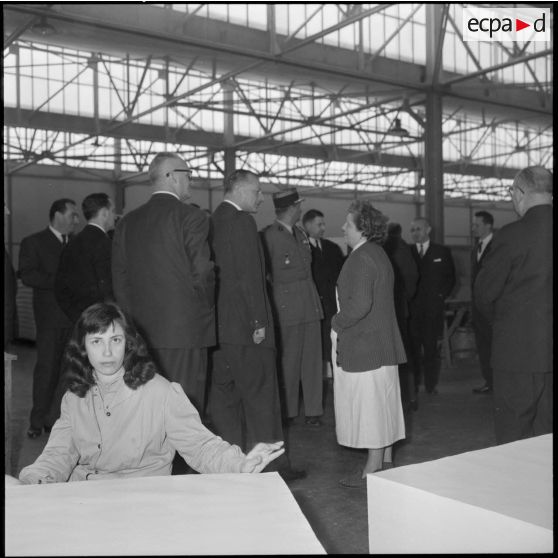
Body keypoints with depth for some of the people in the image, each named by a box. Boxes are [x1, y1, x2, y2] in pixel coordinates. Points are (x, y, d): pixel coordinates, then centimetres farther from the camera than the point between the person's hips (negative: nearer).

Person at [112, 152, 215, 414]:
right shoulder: (192, 217, -7)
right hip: (186, 332, -6)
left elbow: (119, 281, 10)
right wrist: (205, 313, 7)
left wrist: (133, 323, 15)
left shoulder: (126, 222, 10)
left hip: (141, 333, 6)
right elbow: (201, 275, -10)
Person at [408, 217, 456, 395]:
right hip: (412, 309, 0)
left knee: (431, 347, 0)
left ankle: (431, 385, 10)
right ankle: (413, 385, 5)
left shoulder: (442, 252, 10)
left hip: (433, 308, 0)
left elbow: (450, 278, 12)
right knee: (413, 347, -3)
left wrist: (441, 295, 2)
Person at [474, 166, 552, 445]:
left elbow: (485, 292, -9)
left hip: (518, 349, -5)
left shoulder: (511, 235, -16)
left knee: (512, 435, 7)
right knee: (545, 434, 15)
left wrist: (497, 318, 11)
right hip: (549, 350, 5)